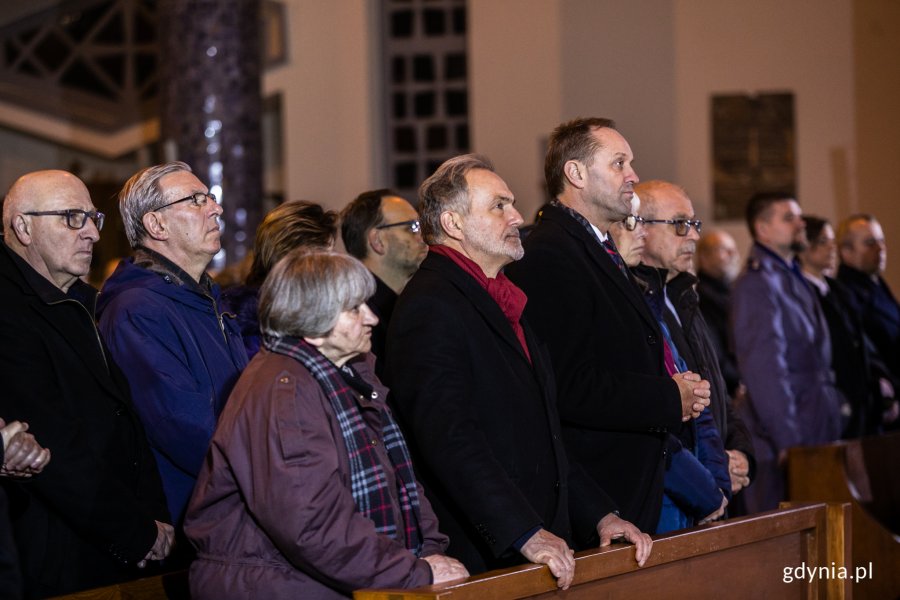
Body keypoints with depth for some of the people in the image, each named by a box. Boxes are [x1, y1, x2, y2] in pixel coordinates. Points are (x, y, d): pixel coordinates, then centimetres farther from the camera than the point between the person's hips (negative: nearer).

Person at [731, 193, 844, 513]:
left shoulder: (793, 278, 18)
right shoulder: (758, 283, -13)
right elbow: (764, 366, -20)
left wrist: (834, 406, 16)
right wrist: (786, 438, -22)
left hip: (814, 435, 9)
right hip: (781, 443, -9)